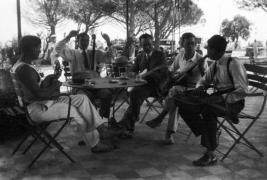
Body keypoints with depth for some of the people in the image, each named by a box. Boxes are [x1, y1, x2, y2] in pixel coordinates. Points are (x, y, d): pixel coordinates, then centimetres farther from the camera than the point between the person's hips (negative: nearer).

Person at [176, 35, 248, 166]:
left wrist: (222, 98, -26)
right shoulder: (215, 65, 9)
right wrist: (199, 88, -4)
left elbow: (242, 90, -19)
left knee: (208, 110, -39)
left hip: (233, 102, -8)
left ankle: (210, 154, -29)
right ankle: (206, 135, -11)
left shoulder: (233, 64, -14)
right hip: (218, 99, 8)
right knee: (184, 107, -7)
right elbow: (204, 81, 20)